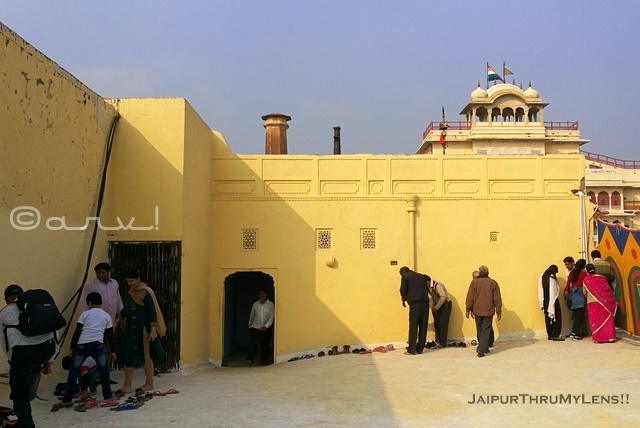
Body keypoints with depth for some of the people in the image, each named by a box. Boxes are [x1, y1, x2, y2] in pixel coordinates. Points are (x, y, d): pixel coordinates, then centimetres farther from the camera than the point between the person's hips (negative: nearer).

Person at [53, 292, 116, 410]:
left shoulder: (85, 314, 8)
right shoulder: (106, 316, 11)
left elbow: (77, 332, 4)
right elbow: (110, 335, 12)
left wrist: (72, 348, 9)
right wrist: (113, 351, 18)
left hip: (82, 345, -1)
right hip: (98, 345, 1)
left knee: (73, 371, 8)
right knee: (104, 370, 16)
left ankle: (67, 400, 8)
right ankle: (108, 396, 17)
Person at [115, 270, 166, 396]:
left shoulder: (146, 293, -17)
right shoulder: (131, 291, 7)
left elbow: (152, 311, -19)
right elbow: (126, 307, 20)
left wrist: (153, 329, -24)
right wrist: (118, 321, 25)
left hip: (143, 329, -8)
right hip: (130, 328, 8)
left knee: (145, 355, 3)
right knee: (127, 355, 7)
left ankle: (149, 384, 16)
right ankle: (127, 386, 15)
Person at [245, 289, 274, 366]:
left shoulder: (271, 305, -2)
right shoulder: (255, 305, 6)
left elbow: (271, 317, -9)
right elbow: (251, 316, 16)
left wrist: (266, 326, -20)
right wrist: (250, 326, 23)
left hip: (266, 329, -1)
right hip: (255, 328, 1)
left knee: (265, 346, 6)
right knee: (253, 344, -14)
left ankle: (264, 362, 17)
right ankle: (250, 360, -24)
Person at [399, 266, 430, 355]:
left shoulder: (405, 277, 6)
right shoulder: (421, 276, 22)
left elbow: (403, 290, -1)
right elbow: (426, 289, 20)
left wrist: (404, 298, 21)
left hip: (415, 303, -5)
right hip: (425, 302, 5)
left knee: (413, 326, -2)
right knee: (423, 326, 9)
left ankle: (411, 350, -2)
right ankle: (420, 349, 13)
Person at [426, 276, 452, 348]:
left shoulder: (437, 285, -26)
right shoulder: (429, 287, -1)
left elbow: (443, 296, -30)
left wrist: (436, 307, -25)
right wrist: (432, 307, -4)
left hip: (445, 304, -8)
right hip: (438, 304, 8)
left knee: (443, 323, -9)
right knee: (436, 323, 7)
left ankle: (443, 343, -4)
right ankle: (437, 341, 15)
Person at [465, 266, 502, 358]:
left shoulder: (474, 282, -3)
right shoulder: (493, 283, -1)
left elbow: (470, 297, -3)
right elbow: (497, 299, 1)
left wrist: (468, 309, 5)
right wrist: (499, 311, 7)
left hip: (477, 311, 1)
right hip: (489, 311, -1)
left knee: (480, 330, 16)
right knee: (486, 330, 1)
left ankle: (483, 348, 28)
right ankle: (481, 349, -9)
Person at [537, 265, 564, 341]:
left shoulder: (542, 277, 4)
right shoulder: (552, 278, -14)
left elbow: (540, 291, 5)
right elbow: (553, 291, -14)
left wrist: (542, 304, 9)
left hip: (545, 301, 6)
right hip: (553, 300, -6)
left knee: (548, 318, 11)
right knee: (556, 317, 1)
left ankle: (550, 335, 16)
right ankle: (555, 335, -1)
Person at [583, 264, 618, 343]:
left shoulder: (586, 280, -4)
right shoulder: (602, 277, 3)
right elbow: (608, 290, 5)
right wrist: (613, 301, 15)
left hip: (592, 303, -3)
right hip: (604, 302, 3)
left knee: (595, 320, 3)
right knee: (607, 319, 7)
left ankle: (598, 338, 2)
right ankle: (610, 337, 4)